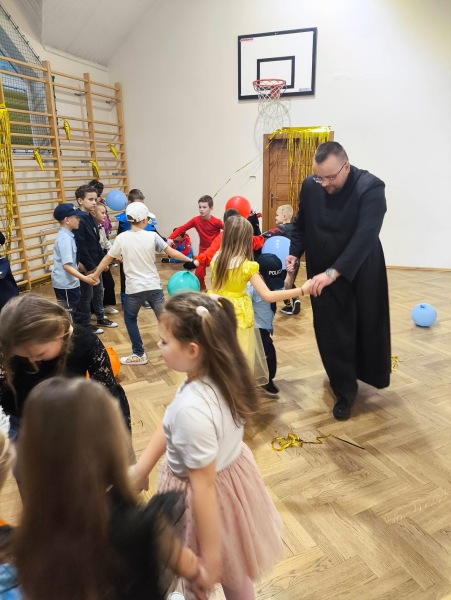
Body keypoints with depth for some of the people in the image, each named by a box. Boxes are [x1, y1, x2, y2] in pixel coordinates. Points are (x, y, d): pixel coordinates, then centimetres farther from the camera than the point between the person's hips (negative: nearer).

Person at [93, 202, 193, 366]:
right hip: (154, 286, 1)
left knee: (130, 319, 19)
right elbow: (172, 252, 0)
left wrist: (94, 275, 16)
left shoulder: (122, 238, -5)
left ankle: (139, 355, 20)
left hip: (134, 288, -1)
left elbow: (107, 259, 2)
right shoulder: (152, 236, -4)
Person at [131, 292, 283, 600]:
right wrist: (141, 467, 0)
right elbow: (170, 426, -2)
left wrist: (209, 553, -16)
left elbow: (203, 485, -28)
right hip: (234, 470, 7)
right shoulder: (222, 375, -13)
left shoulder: (192, 408, -38)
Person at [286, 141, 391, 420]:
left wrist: (334, 272, -40)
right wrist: (295, 253, -8)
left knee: (368, 326, 16)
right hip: (322, 273, 3)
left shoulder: (371, 187, -22)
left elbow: (365, 236, -32)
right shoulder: (310, 186, -8)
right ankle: (345, 391, 22)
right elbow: (301, 224, 7)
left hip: (360, 273, -2)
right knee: (331, 334, 5)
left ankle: (372, 375, 45)